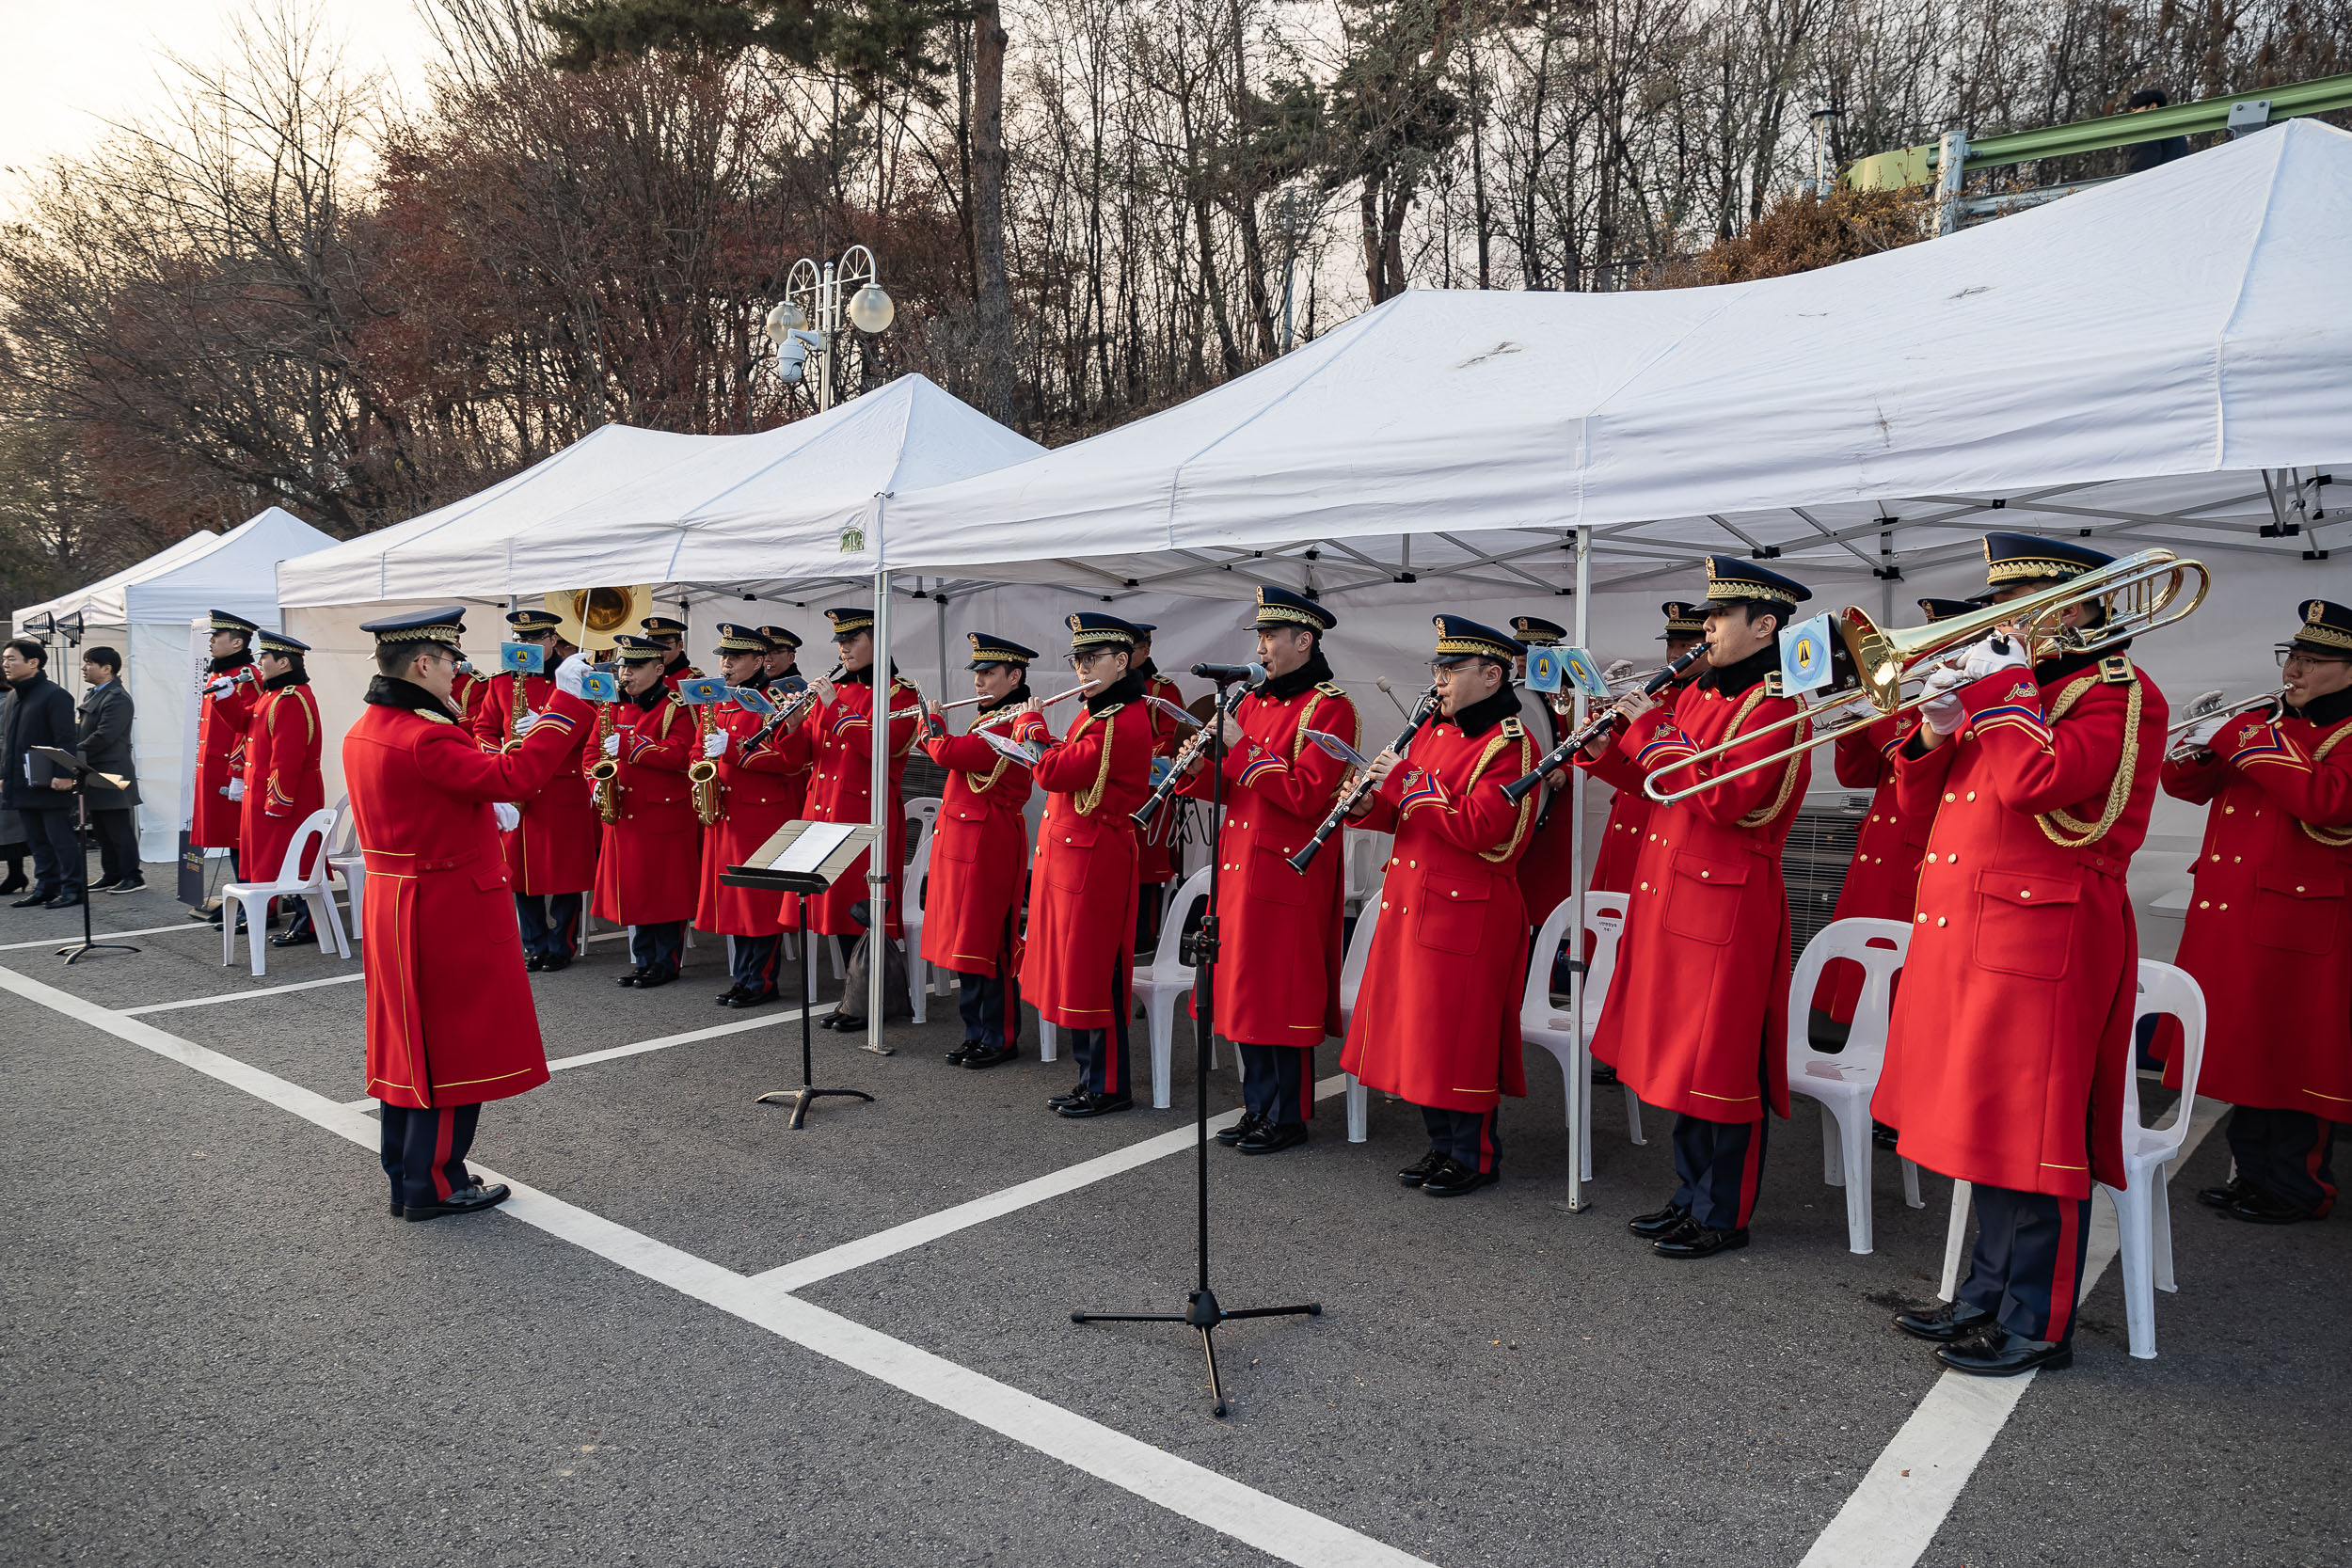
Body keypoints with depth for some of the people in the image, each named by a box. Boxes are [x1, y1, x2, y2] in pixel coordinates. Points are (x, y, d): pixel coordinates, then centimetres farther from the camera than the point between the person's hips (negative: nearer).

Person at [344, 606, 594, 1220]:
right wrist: (566, 699, -27)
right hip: (451, 911, -10)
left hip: (392, 904, 10)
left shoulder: (363, 732, 8)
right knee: (454, 1046, 3)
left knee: (409, 1043, 17)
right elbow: (515, 776, -30)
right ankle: (436, 1185, 12)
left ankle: (406, 1179, 27)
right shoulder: (425, 738, -24)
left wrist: (484, 812, 15)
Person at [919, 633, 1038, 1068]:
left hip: (986, 844, -10)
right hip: (960, 843, 10)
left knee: (986, 943, -3)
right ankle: (976, 1034, 23)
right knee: (965, 942, 13)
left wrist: (932, 718, -2)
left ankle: (1001, 1039, 9)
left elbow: (947, 753, -20)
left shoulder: (1013, 723, -16)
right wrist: (929, 723, 12)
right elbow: (947, 755, 23)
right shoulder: (989, 719, 17)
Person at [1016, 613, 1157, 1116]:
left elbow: (1053, 772, -22)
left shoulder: (1125, 722, -19)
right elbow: (1063, 761, 22)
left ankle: (1109, 1088, 10)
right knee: (1072, 973, 15)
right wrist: (1031, 725, 11)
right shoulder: (1098, 712, 14)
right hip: (1068, 853, 10)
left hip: (1094, 860, -10)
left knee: (1092, 975, -2)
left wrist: (1030, 724, -6)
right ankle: (1091, 1079, 25)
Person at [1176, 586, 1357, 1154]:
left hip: (1290, 875, -8)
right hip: (1240, 866, 8)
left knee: (1285, 998, 0)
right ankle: (1258, 1107, 26)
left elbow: (1307, 795, -19)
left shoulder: (1329, 708, -9)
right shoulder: (1254, 701, 15)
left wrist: (1244, 750, -19)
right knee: (1244, 992, 13)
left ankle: (1289, 1118, 13)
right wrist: (1201, 769, -3)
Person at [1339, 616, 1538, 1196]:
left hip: (1466, 913, -8)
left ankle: (1475, 1158, 16)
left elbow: (1480, 828, -23)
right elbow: (1406, 815, 16)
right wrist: (1371, 801, -5)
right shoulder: (1434, 728, 14)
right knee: (1419, 1031, 14)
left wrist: (1409, 784, -19)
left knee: (1461, 1037, 0)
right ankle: (1442, 1144, 29)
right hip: (1411, 903, 8)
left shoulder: (1510, 743, -12)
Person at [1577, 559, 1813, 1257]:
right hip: (1669, 898, 9)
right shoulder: (1695, 694, 14)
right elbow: (1656, 783, 20)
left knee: (1721, 1064, 1)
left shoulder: (1775, 705, -12)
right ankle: (1691, 1196, 29)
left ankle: (1723, 1217, 14)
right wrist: (1605, 746, 5)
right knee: (1681, 1059, 16)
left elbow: (1722, 796, -23)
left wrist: (1652, 730, -18)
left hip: (1726, 907, -8)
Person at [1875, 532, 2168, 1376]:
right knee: (1989, 1127, 15)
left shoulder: (2117, 692, -6)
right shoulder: (2014, 692, 20)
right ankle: (1987, 1294, 27)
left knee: (2035, 1133, -2)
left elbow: (2038, 779, -24)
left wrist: (2002, 688, -14)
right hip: (1970, 938, 9)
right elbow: (1922, 801, 17)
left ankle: (2036, 1325, 10)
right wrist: (1938, 729, 0)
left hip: (2044, 942, -8)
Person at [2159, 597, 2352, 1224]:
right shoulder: (2255, 721, 14)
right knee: (2246, 1048, 13)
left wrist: (2262, 747, -21)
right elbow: (2192, 785, 12)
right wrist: (2189, 752, -9)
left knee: (2295, 1054, 1)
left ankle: (2298, 1189, 14)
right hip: (2231, 915, 7)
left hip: (2300, 926, -7)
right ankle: (2254, 1172, 25)